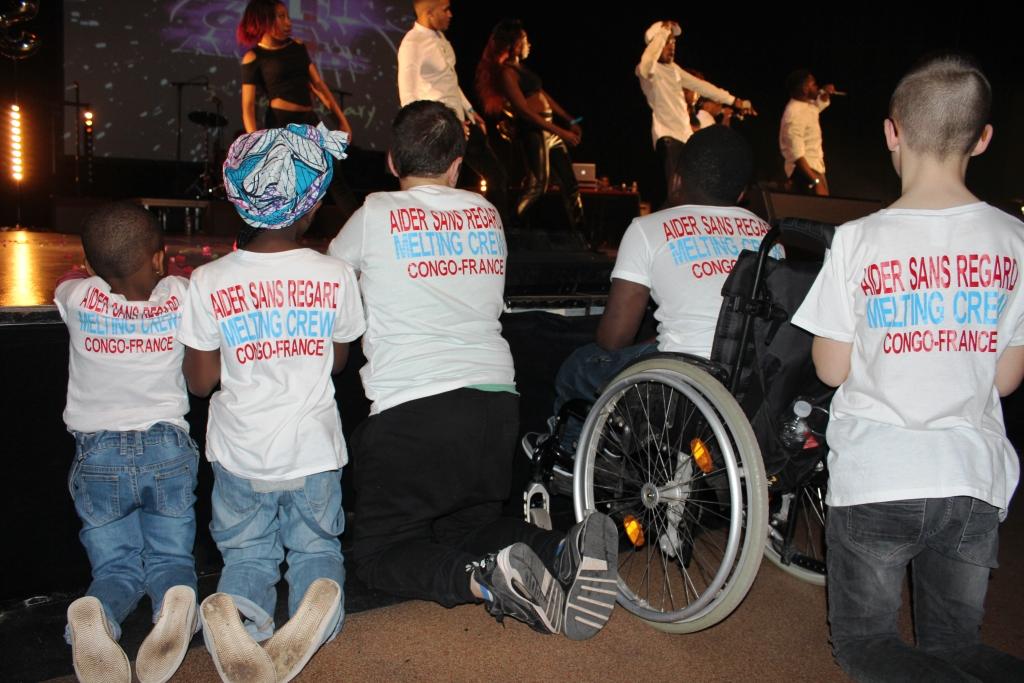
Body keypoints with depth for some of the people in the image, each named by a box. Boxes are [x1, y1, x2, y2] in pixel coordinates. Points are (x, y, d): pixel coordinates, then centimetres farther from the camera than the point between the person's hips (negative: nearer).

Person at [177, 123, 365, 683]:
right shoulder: (336, 277, -10)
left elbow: (200, 382, -4)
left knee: (247, 554, 18)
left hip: (241, 454, 0)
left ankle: (237, 613, -17)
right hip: (314, 450, 0)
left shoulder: (209, 283, -13)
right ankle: (321, 595, -16)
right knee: (316, 547, 20)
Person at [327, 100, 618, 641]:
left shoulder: (376, 216, 1)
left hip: (409, 409, -5)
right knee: (469, 524, 24)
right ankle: (564, 551, -7)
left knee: (378, 551, 9)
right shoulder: (487, 216, 13)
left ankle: (488, 578, -21)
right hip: (496, 403, 5)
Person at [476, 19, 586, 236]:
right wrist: (561, 131, -18)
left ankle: (580, 235, 12)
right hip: (532, 131, -9)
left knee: (570, 184, 7)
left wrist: (569, 120, 17)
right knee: (538, 185, -9)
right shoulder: (506, 73, -11)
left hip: (548, 129, 9)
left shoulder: (520, 67, 17)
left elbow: (542, 95, 21)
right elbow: (525, 111, -17)